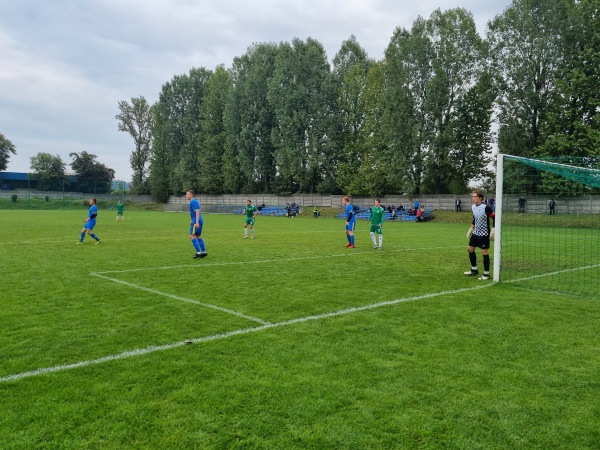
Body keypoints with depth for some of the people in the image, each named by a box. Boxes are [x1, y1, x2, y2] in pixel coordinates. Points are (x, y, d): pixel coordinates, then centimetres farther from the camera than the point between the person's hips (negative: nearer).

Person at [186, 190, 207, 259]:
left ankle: (198, 252, -10)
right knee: (198, 236, 13)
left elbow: (197, 211, -22)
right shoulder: (195, 201, 18)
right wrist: (192, 220, 33)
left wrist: (196, 222, -28)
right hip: (200, 221, 10)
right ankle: (204, 252, 14)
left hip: (196, 221, -10)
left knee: (192, 236, -7)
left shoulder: (193, 202, -12)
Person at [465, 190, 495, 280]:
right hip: (476, 232, 8)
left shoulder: (486, 207, -18)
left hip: (484, 234, -8)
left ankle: (486, 274, 6)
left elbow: (494, 218, -14)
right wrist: (470, 230, 18)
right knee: (470, 249, 11)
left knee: (485, 252, -4)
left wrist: (493, 231, -20)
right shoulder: (473, 207, 5)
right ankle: (474, 270, 26)